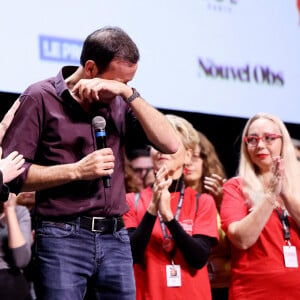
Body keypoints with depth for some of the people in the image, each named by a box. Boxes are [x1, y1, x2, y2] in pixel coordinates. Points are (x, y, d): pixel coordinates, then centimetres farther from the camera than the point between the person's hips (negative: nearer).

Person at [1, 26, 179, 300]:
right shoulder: (41, 98, -1)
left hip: (116, 239, 4)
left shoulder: (119, 103, 12)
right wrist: (76, 170, -13)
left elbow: (171, 144, -1)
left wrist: (129, 93, -8)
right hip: (63, 238, -4)